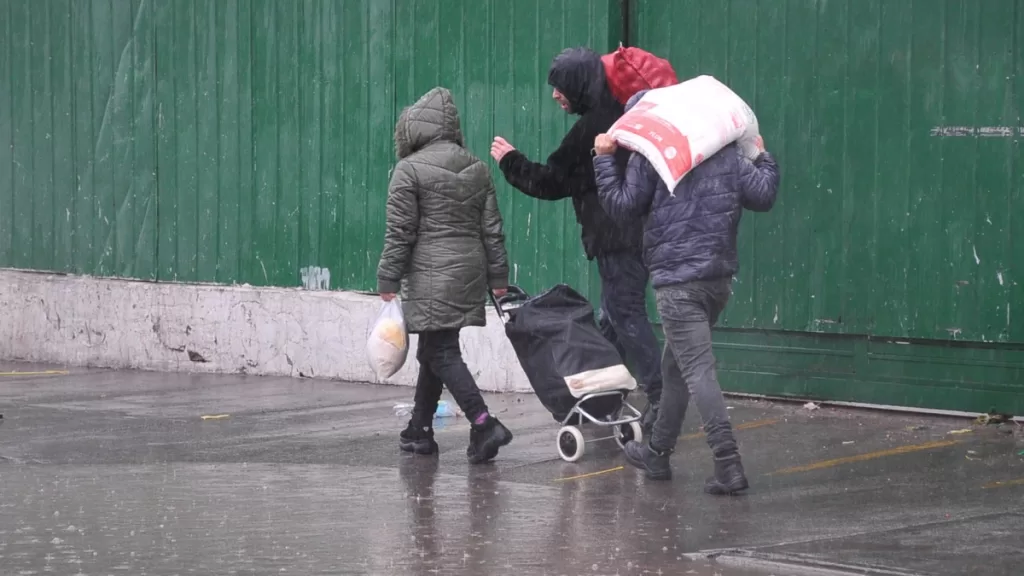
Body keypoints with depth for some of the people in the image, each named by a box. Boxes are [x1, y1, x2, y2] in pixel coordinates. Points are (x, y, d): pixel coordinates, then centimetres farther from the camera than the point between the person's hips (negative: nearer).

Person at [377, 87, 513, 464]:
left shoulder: (410, 170, -8)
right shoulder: (477, 168, 10)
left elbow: (400, 231, -10)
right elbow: (492, 227, 11)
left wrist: (388, 280, -5)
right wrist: (497, 276, 14)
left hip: (431, 276, -7)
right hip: (470, 270, 7)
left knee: (442, 353, -6)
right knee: (433, 351, 17)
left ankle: (483, 424, -20)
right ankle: (420, 430, 25)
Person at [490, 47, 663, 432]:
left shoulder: (590, 128, -14)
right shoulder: (618, 117, 13)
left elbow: (550, 183, -9)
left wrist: (510, 160, 3)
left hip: (615, 238, -10)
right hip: (631, 234, 10)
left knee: (626, 314, -9)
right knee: (615, 316, 14)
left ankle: (659, 394, -14)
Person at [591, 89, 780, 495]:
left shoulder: (647, 159, -6)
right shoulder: (726, 153, 9)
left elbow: (622, 206, -5)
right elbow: (763, 195, 6)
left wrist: (604, 159, 3)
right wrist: (763, 158, 24)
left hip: (677, 280, -7)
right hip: (720, 276, 7)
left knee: (698, 370, -10)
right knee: (676, 365, 21)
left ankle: (728, 464, -20)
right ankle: (657, 453, 31)